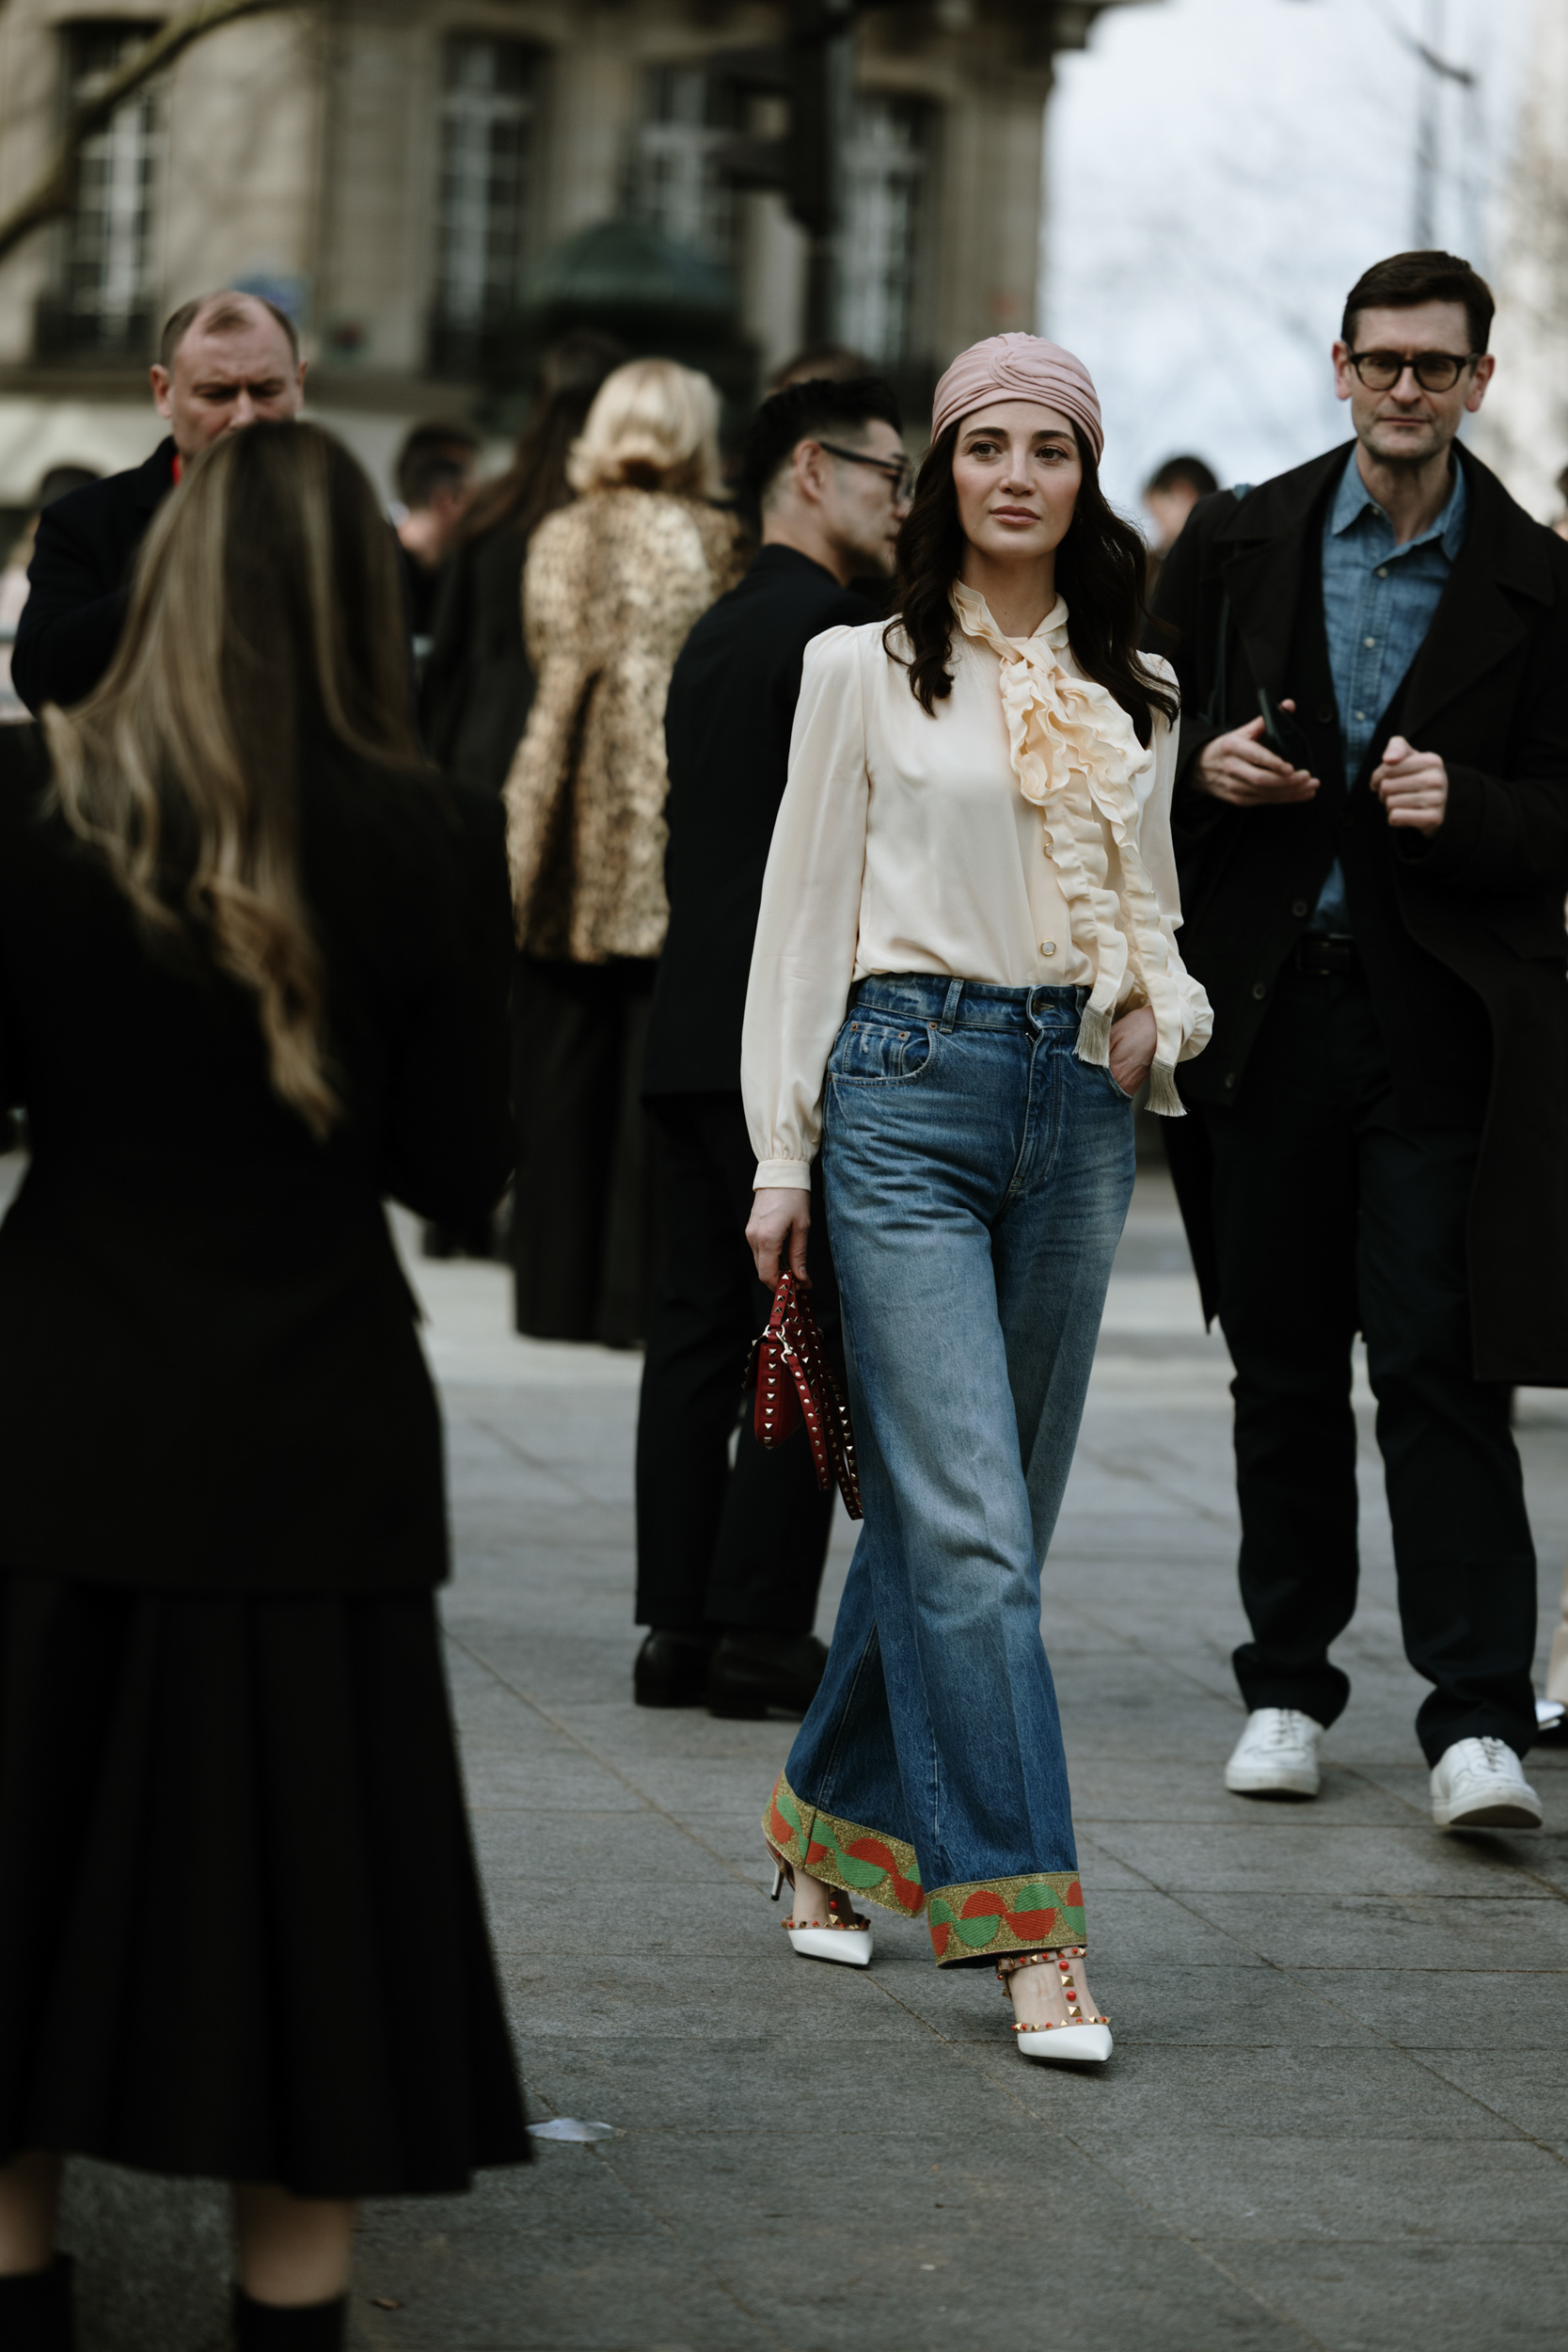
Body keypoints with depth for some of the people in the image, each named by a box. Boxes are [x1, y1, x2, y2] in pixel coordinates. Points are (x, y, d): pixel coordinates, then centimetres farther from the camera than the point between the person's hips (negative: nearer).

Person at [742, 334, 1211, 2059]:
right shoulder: (867, 671, 1)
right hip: (913, 1088, -4)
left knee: (967, 1506, 10)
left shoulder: (1131, 692, 12)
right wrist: (783, 1158, -1)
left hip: (1078, 1103, 4)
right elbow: (804, 910, 2)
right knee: (968, 1521, -11)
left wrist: (1159, 1010, 0)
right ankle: (1024, 1918, -11)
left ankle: (838, 1822, 28)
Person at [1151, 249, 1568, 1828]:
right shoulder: (1238, 543, 8)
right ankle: (1287, 1686, 21)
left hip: (1441, 1020, -3)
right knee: (1281, 1362, 10)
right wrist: (1203, 763, -7)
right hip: (1264, 1002, 3)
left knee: (1439, 1366, -8)